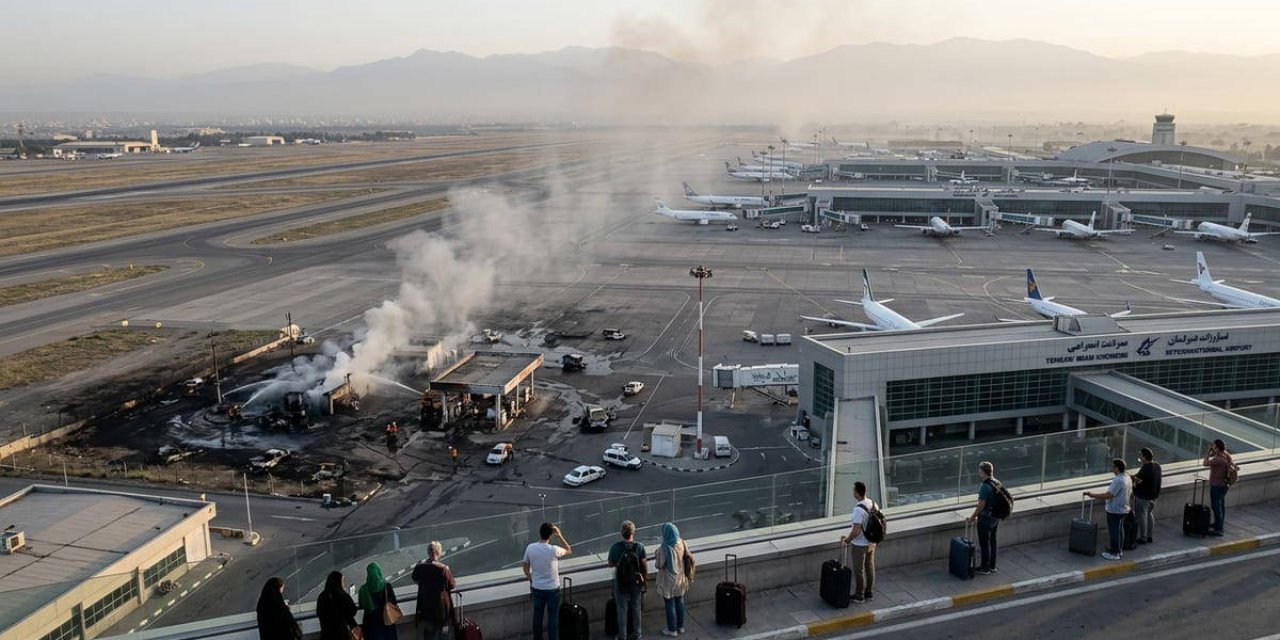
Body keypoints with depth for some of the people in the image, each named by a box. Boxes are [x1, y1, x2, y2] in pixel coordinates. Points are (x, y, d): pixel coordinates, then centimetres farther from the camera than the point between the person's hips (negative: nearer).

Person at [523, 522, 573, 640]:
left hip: (537, 588, 3)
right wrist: (560, 535, -6)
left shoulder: (530, 548, -11)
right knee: (553, 618, 9)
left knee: (537, 616, 17)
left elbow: (525, 565, 2)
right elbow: (569, 550, -2)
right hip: (552, 589, -3)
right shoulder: (553, 550, -22)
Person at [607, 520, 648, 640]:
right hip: (636, 582, 1)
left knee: (622, 610, 12)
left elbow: (611, 564, -5)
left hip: (621, 583, -1)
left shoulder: (615, 547, -18)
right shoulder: (639, 547, -16)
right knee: (636, 609, 18)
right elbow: (644, 566, -9)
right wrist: (644, 577, 6)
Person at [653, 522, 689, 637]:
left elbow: (658, 565, -21)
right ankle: (680, 626, 34)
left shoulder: (665, 548, -29)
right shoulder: (681, 543, -11)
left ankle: (672, 630, 23)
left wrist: (657, 555, -4)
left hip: (668, 580, -6)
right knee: (679, 602, 20)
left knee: (669, 604, 10)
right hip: (680, 578, 6)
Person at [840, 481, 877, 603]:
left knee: (859, 570, 9)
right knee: (870, 567, 20)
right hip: (871, 543, 7)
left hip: (860, 545, -7)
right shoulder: (873, 504, -5)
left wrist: (848, 540, -10)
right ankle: (868, 592, 34)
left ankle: (859, 596, 23)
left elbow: (856, 531, -29)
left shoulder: (858, 509, -30)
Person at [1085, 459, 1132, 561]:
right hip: (1123, 509, 10)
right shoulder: (1128, 478, 5)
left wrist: (1092, 494, -24)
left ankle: (1114, 553, 11)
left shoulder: (1118, 481, -27)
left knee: (1114, 531, 2)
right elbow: (1131, 493, 18)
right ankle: (1118, 550, 31)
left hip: (1114, 511, -10)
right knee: (1119, 530, 20)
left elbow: (1108, 495, -29)